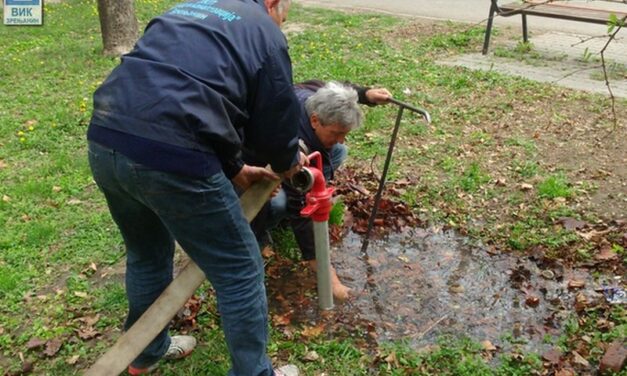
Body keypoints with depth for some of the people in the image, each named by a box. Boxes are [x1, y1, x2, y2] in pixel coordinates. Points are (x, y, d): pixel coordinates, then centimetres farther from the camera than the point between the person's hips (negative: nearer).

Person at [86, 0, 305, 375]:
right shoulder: (265, 32, 8)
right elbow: (276, 122, 11)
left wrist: (234, 169, 33)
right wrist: (289, 162, 34)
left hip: (104, 142, 8)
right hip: (169, 157, -8)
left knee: (146, 255, 30)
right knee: (240, 272, 11)